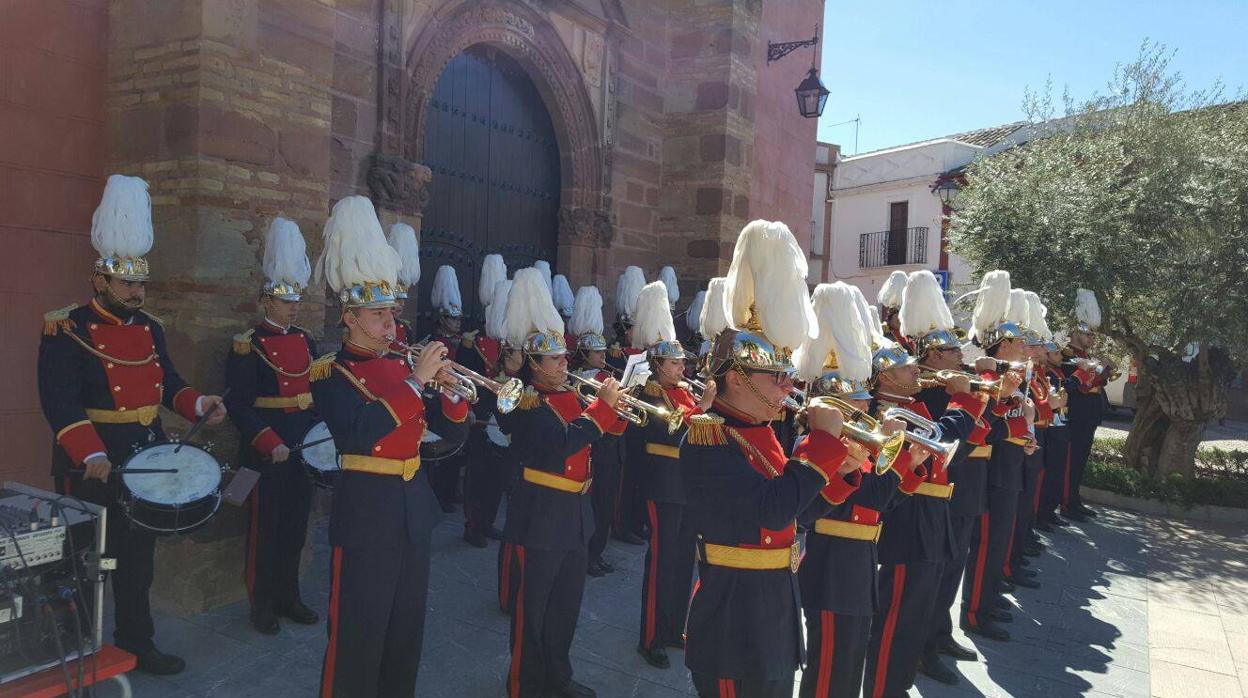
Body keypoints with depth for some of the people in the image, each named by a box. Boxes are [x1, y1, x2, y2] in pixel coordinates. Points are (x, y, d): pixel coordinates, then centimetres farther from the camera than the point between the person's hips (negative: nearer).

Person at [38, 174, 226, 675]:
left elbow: (167, 384, 16)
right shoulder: (66, 332, -12)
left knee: (138, 563, 16)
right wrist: (92, 456, -33)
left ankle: (136, 643, 29)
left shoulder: (149, 329, 10)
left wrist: (198, 404, -4)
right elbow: (61, 403, -21)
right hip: (95, 471, -6)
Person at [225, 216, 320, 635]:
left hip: (304, 444, 6)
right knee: (265, 527, 6)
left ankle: (288, 596, 28)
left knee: (296, 523, 14)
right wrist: (271, 445, -21)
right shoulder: (248, 345, -10)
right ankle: (262, 604, 20)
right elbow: (238, 404, -14)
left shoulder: (306, 340, 9)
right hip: (267, 451, -6)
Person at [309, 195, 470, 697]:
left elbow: (454, 434, 8)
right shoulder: (331, 374, -8)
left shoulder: (404, 364, 9)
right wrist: (416, 381, -26)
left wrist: (450, 389, -11)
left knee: (407, 629, 17)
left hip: (414, 507, 6)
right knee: (358, 634, 3)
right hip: (367, 510, -6)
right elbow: (361, 433, -27)